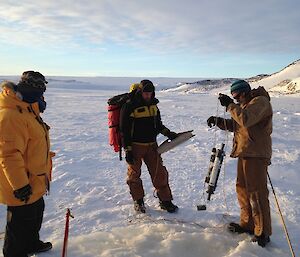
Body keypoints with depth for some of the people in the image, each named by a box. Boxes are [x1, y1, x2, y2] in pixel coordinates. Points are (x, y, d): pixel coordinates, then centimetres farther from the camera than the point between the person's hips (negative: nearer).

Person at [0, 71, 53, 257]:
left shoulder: (26, 109, 9)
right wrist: (20, 185, -25)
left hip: (34, 182, 11)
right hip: (22, 187, -10)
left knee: (36, 212, 26)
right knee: (21, 221, 8)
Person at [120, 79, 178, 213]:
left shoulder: (153, 105, 7)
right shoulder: (129, 107, -12)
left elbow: (158, 124, 21)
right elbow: (124, 130, -12)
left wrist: (167, 133, 6)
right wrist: (127, 150, -14)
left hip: (151, 145, 5)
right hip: (135, 146, -4)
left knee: (160, 173, 3)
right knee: (134, 174, 7)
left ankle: (165, 200, 16)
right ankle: (138, 201, 25)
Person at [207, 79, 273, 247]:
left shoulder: (260, 101, -12)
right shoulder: (246, 104, 18)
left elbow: (245, 120, -28)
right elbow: (236, 125, 20)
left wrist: (230, 105, -20)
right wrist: (218, 121, 6)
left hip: (256, 155, -10)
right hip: (244, 153, 10)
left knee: (257, 193, -5)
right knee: (242, 189, 15)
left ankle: (263, 233, 6)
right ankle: (247, 224, 29)